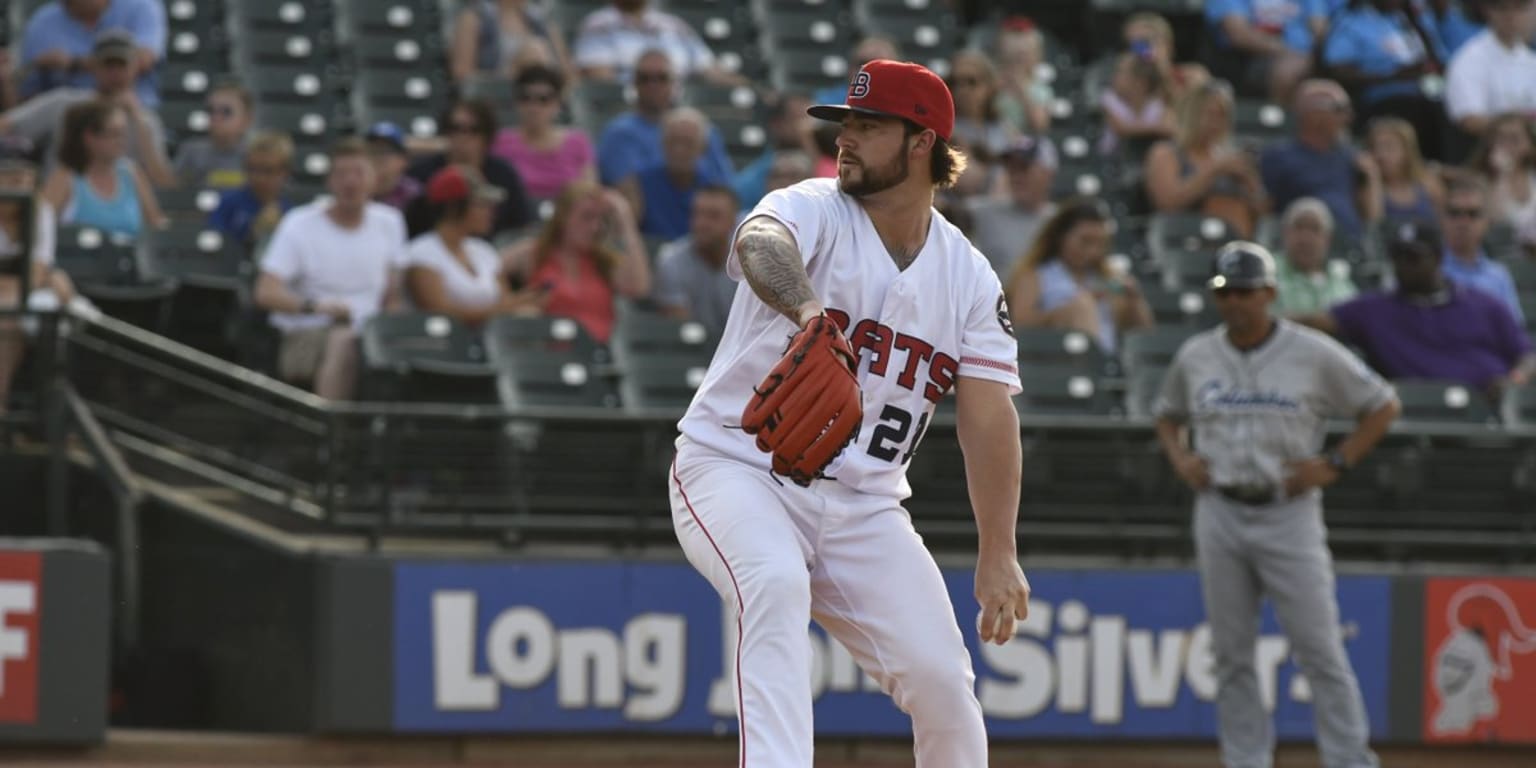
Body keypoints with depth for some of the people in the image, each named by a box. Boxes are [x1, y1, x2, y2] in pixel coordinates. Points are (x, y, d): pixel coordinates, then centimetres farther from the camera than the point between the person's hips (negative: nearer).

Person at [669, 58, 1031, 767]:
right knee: (776, 583, -35)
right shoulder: (813, 211, -9)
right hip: (736, 465, -4)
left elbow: (989, 416, -2)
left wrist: (998, 556, -12)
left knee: (941, 677, -6)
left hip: (864, 506, 4)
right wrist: (806, 308, -58)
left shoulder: (969, 277, 3)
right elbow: (761, 244, -34)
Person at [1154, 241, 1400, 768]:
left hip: (1289, 512, -4)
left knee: (1319, 649, -7)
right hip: (1219, 513, 4)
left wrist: (1334, 463, -7)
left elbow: (1384, 407, 3)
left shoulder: (1314, 354, -4)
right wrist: (1180, 459, 4)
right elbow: (1168, 415, 24)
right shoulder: (1195, 357, 7)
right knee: (1231, 654, 5)